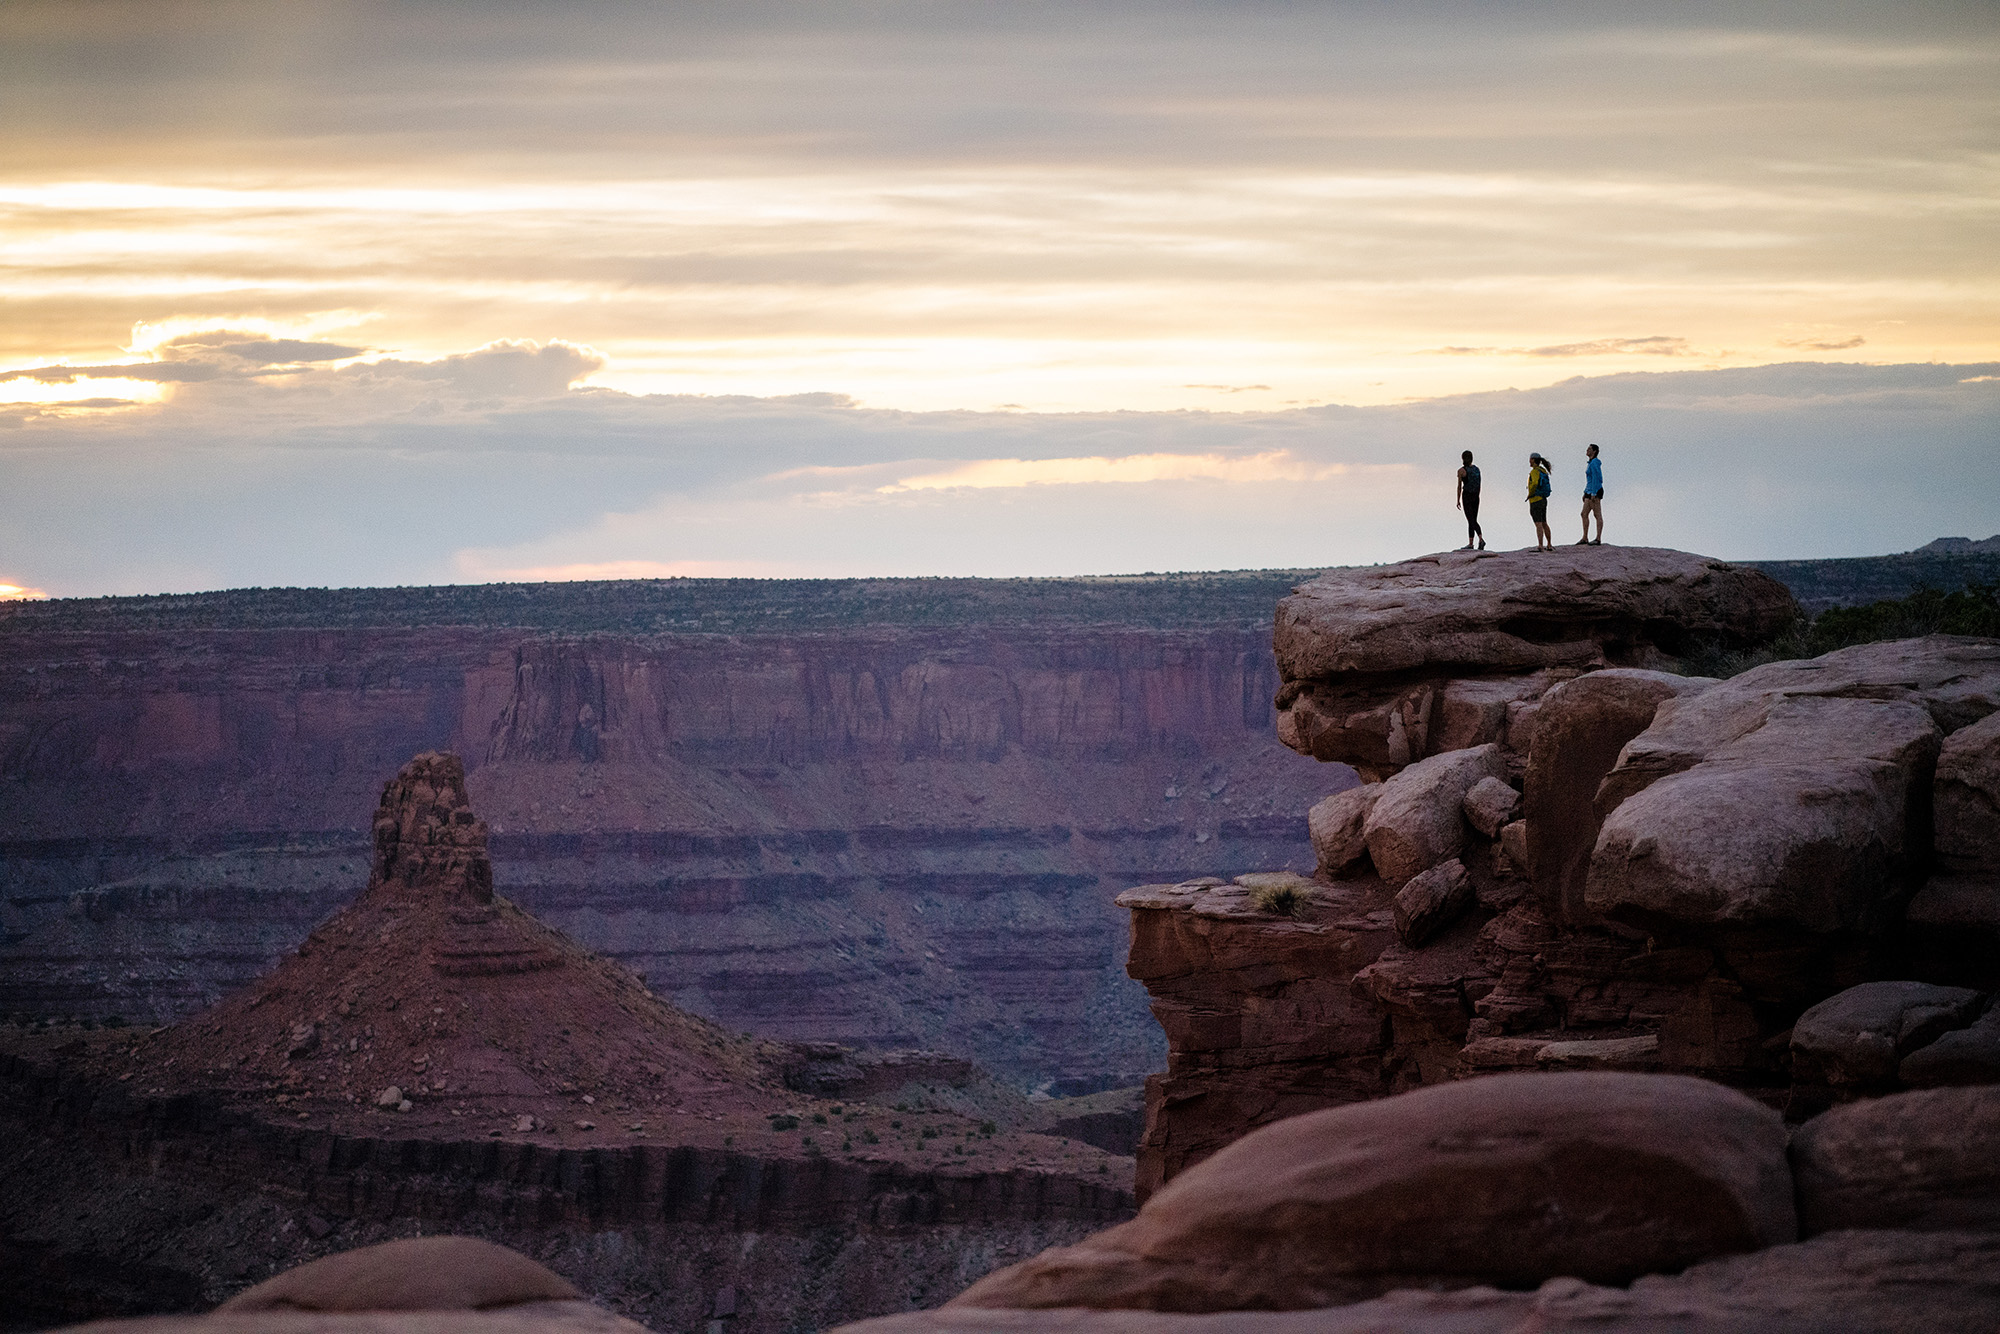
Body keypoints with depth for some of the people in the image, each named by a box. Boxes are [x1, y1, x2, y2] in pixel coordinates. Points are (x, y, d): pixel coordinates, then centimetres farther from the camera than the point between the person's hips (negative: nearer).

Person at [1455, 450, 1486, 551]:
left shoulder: (1461, 470, -10)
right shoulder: (1476, 469, 6)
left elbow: (1459, 486, -8)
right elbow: (1479, 484, 10)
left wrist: (1458, 500, -1)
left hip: (1467, 496, -6)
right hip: (1476, 496, 6)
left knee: (1471, 521, -6)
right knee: (1473, 520, 11)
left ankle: (1481, 539, -21)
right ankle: (1470, 543, 7)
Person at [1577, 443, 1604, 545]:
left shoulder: (1594, 463, -13)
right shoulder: (1590, 463, 18)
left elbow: (1596, 478, -19)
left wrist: (1593, 493, -23)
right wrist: (1585, 493, 24)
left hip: (1595, 491, -10)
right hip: (1590, 491, 10)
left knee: (1597, 515, -7)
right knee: (1584, 514, 8)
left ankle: (1598, 539, -6)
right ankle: (1585, 538, 9)